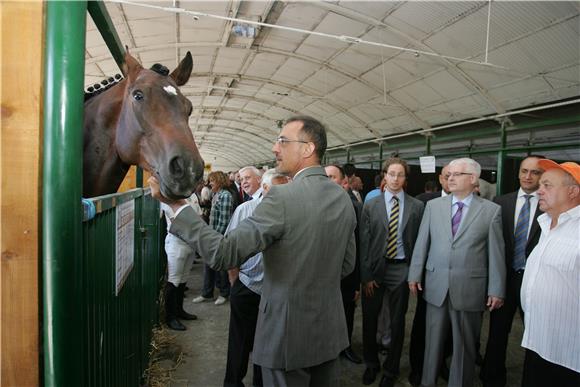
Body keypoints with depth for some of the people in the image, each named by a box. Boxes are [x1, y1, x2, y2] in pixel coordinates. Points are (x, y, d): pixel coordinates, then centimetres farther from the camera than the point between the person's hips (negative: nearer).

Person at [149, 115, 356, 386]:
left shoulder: (282, 198, -23)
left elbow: (223, 254, -25)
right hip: (331, 329, 7)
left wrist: (176, 204, -19)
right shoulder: (344, 198, -1)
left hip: (289, 332, -6)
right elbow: (347, 265, 7)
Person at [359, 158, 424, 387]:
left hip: (401, 269, 0)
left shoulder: (417, 206, 0)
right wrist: (366, 275, -6)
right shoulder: (371, 206, 1)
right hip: (375, 268, 1)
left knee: (397, 322, 11)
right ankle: (371, 364, 35)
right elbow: (364, 243, -2)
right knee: (369, 319, 11)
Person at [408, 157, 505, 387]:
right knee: (433, 340, 14)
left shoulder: (491, 210, -1)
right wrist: (415, 274, 4)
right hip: (436, 286, 2)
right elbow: (421, 243, 5)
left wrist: (497, 290, -1)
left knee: (465, 344, 13)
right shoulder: (433, 206, 4)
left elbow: (496, 253, -1)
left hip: (469, 289, -2)